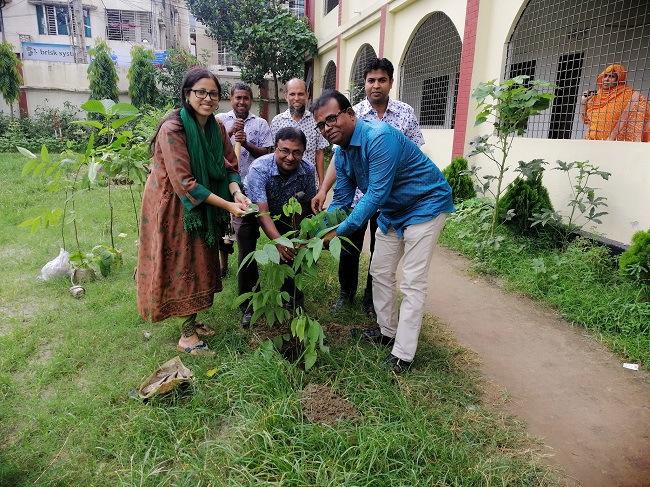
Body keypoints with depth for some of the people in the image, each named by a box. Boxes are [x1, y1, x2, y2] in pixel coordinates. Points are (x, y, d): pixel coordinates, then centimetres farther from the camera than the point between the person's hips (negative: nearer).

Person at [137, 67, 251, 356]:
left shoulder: (217, 127, -1)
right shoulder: (173, 129, -23)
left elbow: (228, 167, 0)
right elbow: (184, 183, -27)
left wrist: (236, 192, -22)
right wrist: (227, 205, -27)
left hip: (200, 207, 7)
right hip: (173, 207, -7)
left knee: (198, 264, 15)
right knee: (180, 267, 0)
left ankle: (191, 323, 32)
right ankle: (186, 336, 14)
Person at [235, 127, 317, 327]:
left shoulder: (307, 170, -26)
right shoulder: (259, 169, -38)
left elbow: (306, 204, -10)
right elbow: (262, 213, -44)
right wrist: (278, 241, -57)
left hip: (282, 212, 3)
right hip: (251, 211, -3)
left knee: (290, 252, -1)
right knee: (247, 256, -10)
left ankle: (293, 299, 20)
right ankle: (248, 306, 6)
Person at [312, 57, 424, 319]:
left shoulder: (406, 113, -2)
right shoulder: (353, 115, -4)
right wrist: (324, 189, -19)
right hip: (356, 194, 0)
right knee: (349, 248, 11)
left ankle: (371, 299, 32)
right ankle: (346, 292, 34)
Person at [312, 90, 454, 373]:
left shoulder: (379, 137, -30)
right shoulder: (341, 153, -2)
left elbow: (377, 194, -33)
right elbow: (341, 200, 1)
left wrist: (341, 230, -34)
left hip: (425, 205, -9)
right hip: (391, 210, 9)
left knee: (412, 283, -8)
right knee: (380, 272, 13)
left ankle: (402, 355, 1)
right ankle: (387, 331, 31)